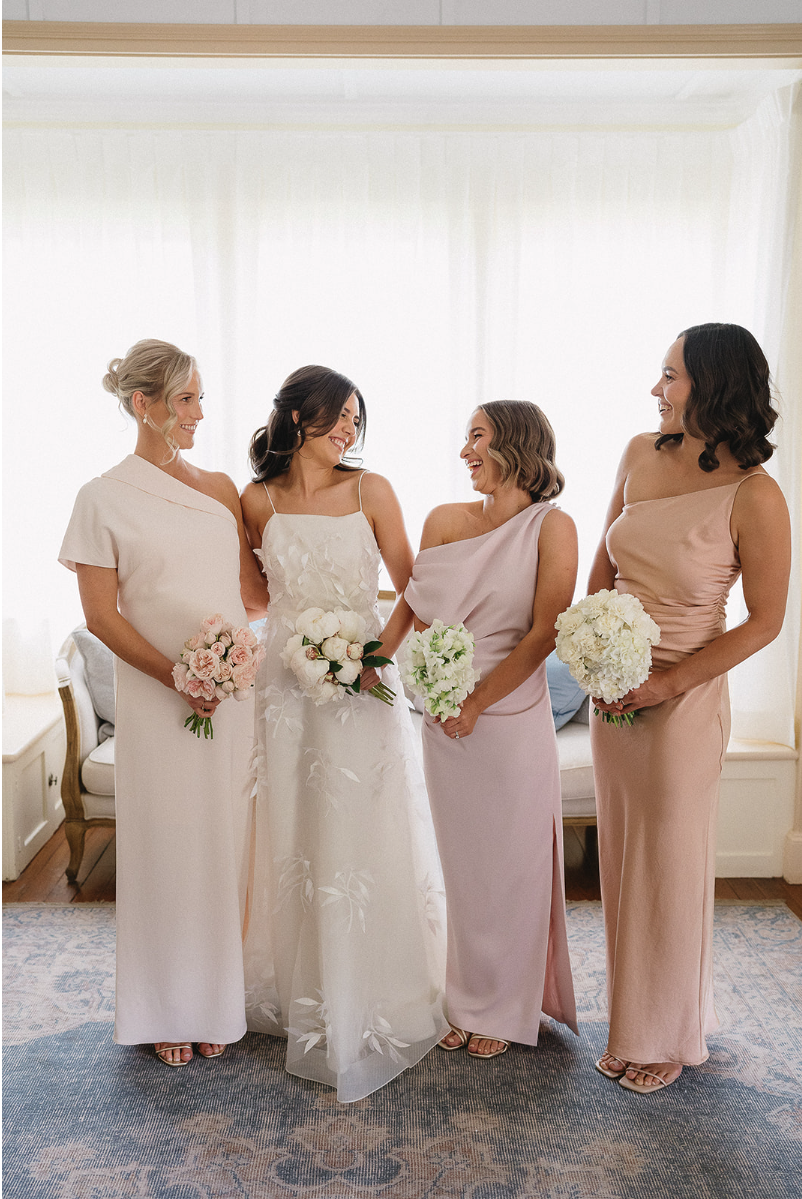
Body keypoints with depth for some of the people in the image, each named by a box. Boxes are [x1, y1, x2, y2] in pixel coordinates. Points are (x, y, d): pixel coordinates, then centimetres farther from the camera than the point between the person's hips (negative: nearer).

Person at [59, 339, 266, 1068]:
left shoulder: (221, 488, 8)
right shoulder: (105, 499, -4)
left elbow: (255, 591, 7)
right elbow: (101, 615, -6)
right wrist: (177, 676, -14)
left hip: (233, 693, 4)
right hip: (158, 700, -4)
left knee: (226, 844, 10)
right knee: (168, 849, 6)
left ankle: (219, 1000, 27)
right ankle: (171, 1012, 25)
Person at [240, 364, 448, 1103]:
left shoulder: (370, 491, -2)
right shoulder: (259, 500, 2)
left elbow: (414, 586, -3)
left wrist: (382, 649, -16)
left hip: (363, 682, -1)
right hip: (287, 682, 1)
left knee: (367, 838, 4)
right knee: (295, 838, 10)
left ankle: (374, 1001, 22)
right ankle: (301, 997, 28)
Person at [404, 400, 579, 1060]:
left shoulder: (551, 527, -8)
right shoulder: (445, 520, 5)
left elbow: (543, 634, -12)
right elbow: (422, 614, 6)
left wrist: (476, 703, -13)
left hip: (511, 721, -4)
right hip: (445, 719, 4)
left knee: (509, 866, 9)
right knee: (462, 864, 15)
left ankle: (506, 1010, 29)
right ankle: (469, 999, 33)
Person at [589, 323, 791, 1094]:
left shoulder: (753, 495, -16)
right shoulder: (642, 455, 1)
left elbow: (764, 621, -11)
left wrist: (668, 684, -15)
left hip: (683, 702, -6)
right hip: (613, 691, 6)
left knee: (669, 863, 9)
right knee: (620, 855, 15)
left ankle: (669, 1036, 32)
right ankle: (630, 1021, 35)